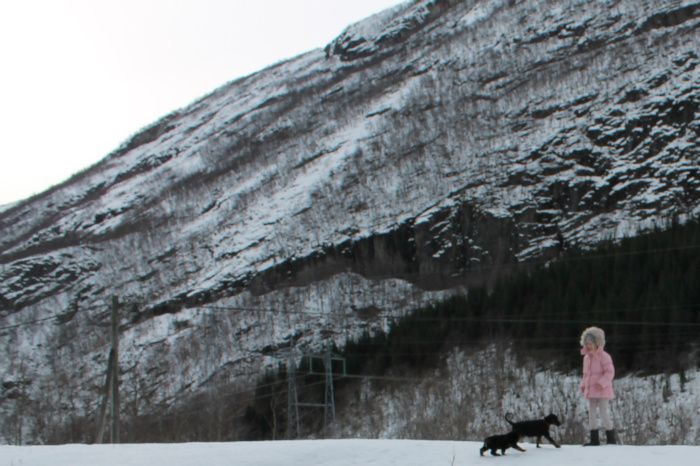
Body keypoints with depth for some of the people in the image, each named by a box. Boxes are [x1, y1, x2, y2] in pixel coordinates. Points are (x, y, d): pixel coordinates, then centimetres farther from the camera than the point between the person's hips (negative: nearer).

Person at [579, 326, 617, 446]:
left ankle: (611, 438, 6)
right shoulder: (587, 357, 12)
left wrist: (602, 383, -27)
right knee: (592, 414, 7)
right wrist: (583, 384, 8)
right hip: (591, 391, 8)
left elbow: (610, 372, -16)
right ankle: (594, 439, 13)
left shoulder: (604, 356, -11)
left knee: (604, 413, -6)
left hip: (602, 391, -8)